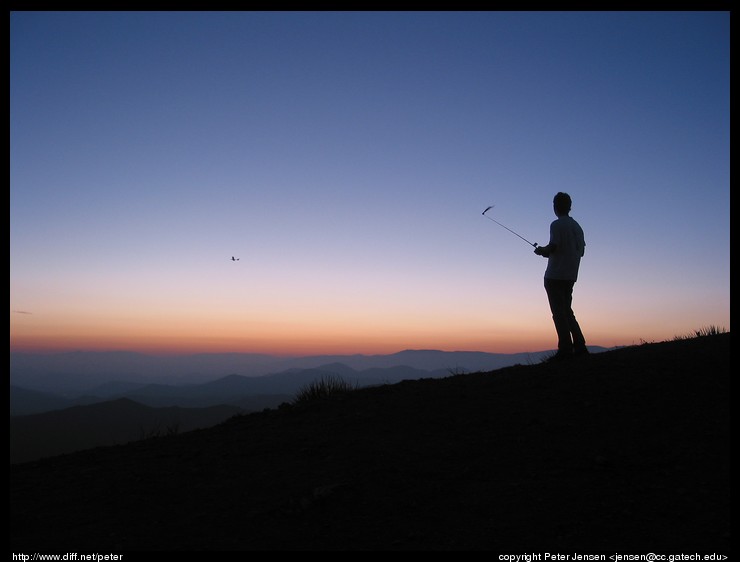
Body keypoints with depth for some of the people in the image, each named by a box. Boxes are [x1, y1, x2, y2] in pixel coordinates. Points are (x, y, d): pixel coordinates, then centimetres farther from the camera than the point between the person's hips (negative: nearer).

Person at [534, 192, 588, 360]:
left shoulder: (557, 225, -8)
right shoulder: (577, 227, 14)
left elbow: (553, 246, -18)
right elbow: (581, 250, 15)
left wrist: (541, 250, 3)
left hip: (555, 275, -7)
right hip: (571, 276, 8)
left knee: (559, 312, -5)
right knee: (567, 311, 15)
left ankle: (565, 349, -7)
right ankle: (579, 346, 10)